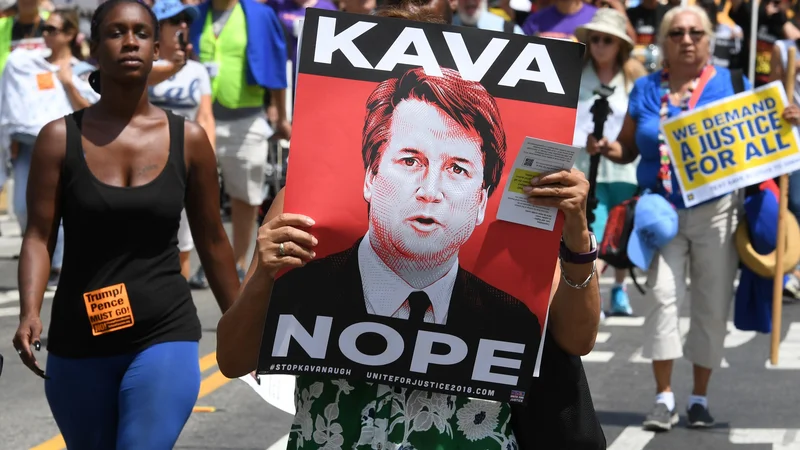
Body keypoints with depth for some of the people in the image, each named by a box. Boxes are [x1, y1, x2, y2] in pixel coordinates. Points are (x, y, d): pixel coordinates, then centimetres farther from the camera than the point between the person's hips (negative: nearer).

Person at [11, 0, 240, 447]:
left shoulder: (189, 139, 0)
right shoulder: (60, 138, -3)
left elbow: (212, 241, 8)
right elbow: (39, 237, -6)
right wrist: (30, 313, -23)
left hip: (166, 336, -1)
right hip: (78, 342, 1)